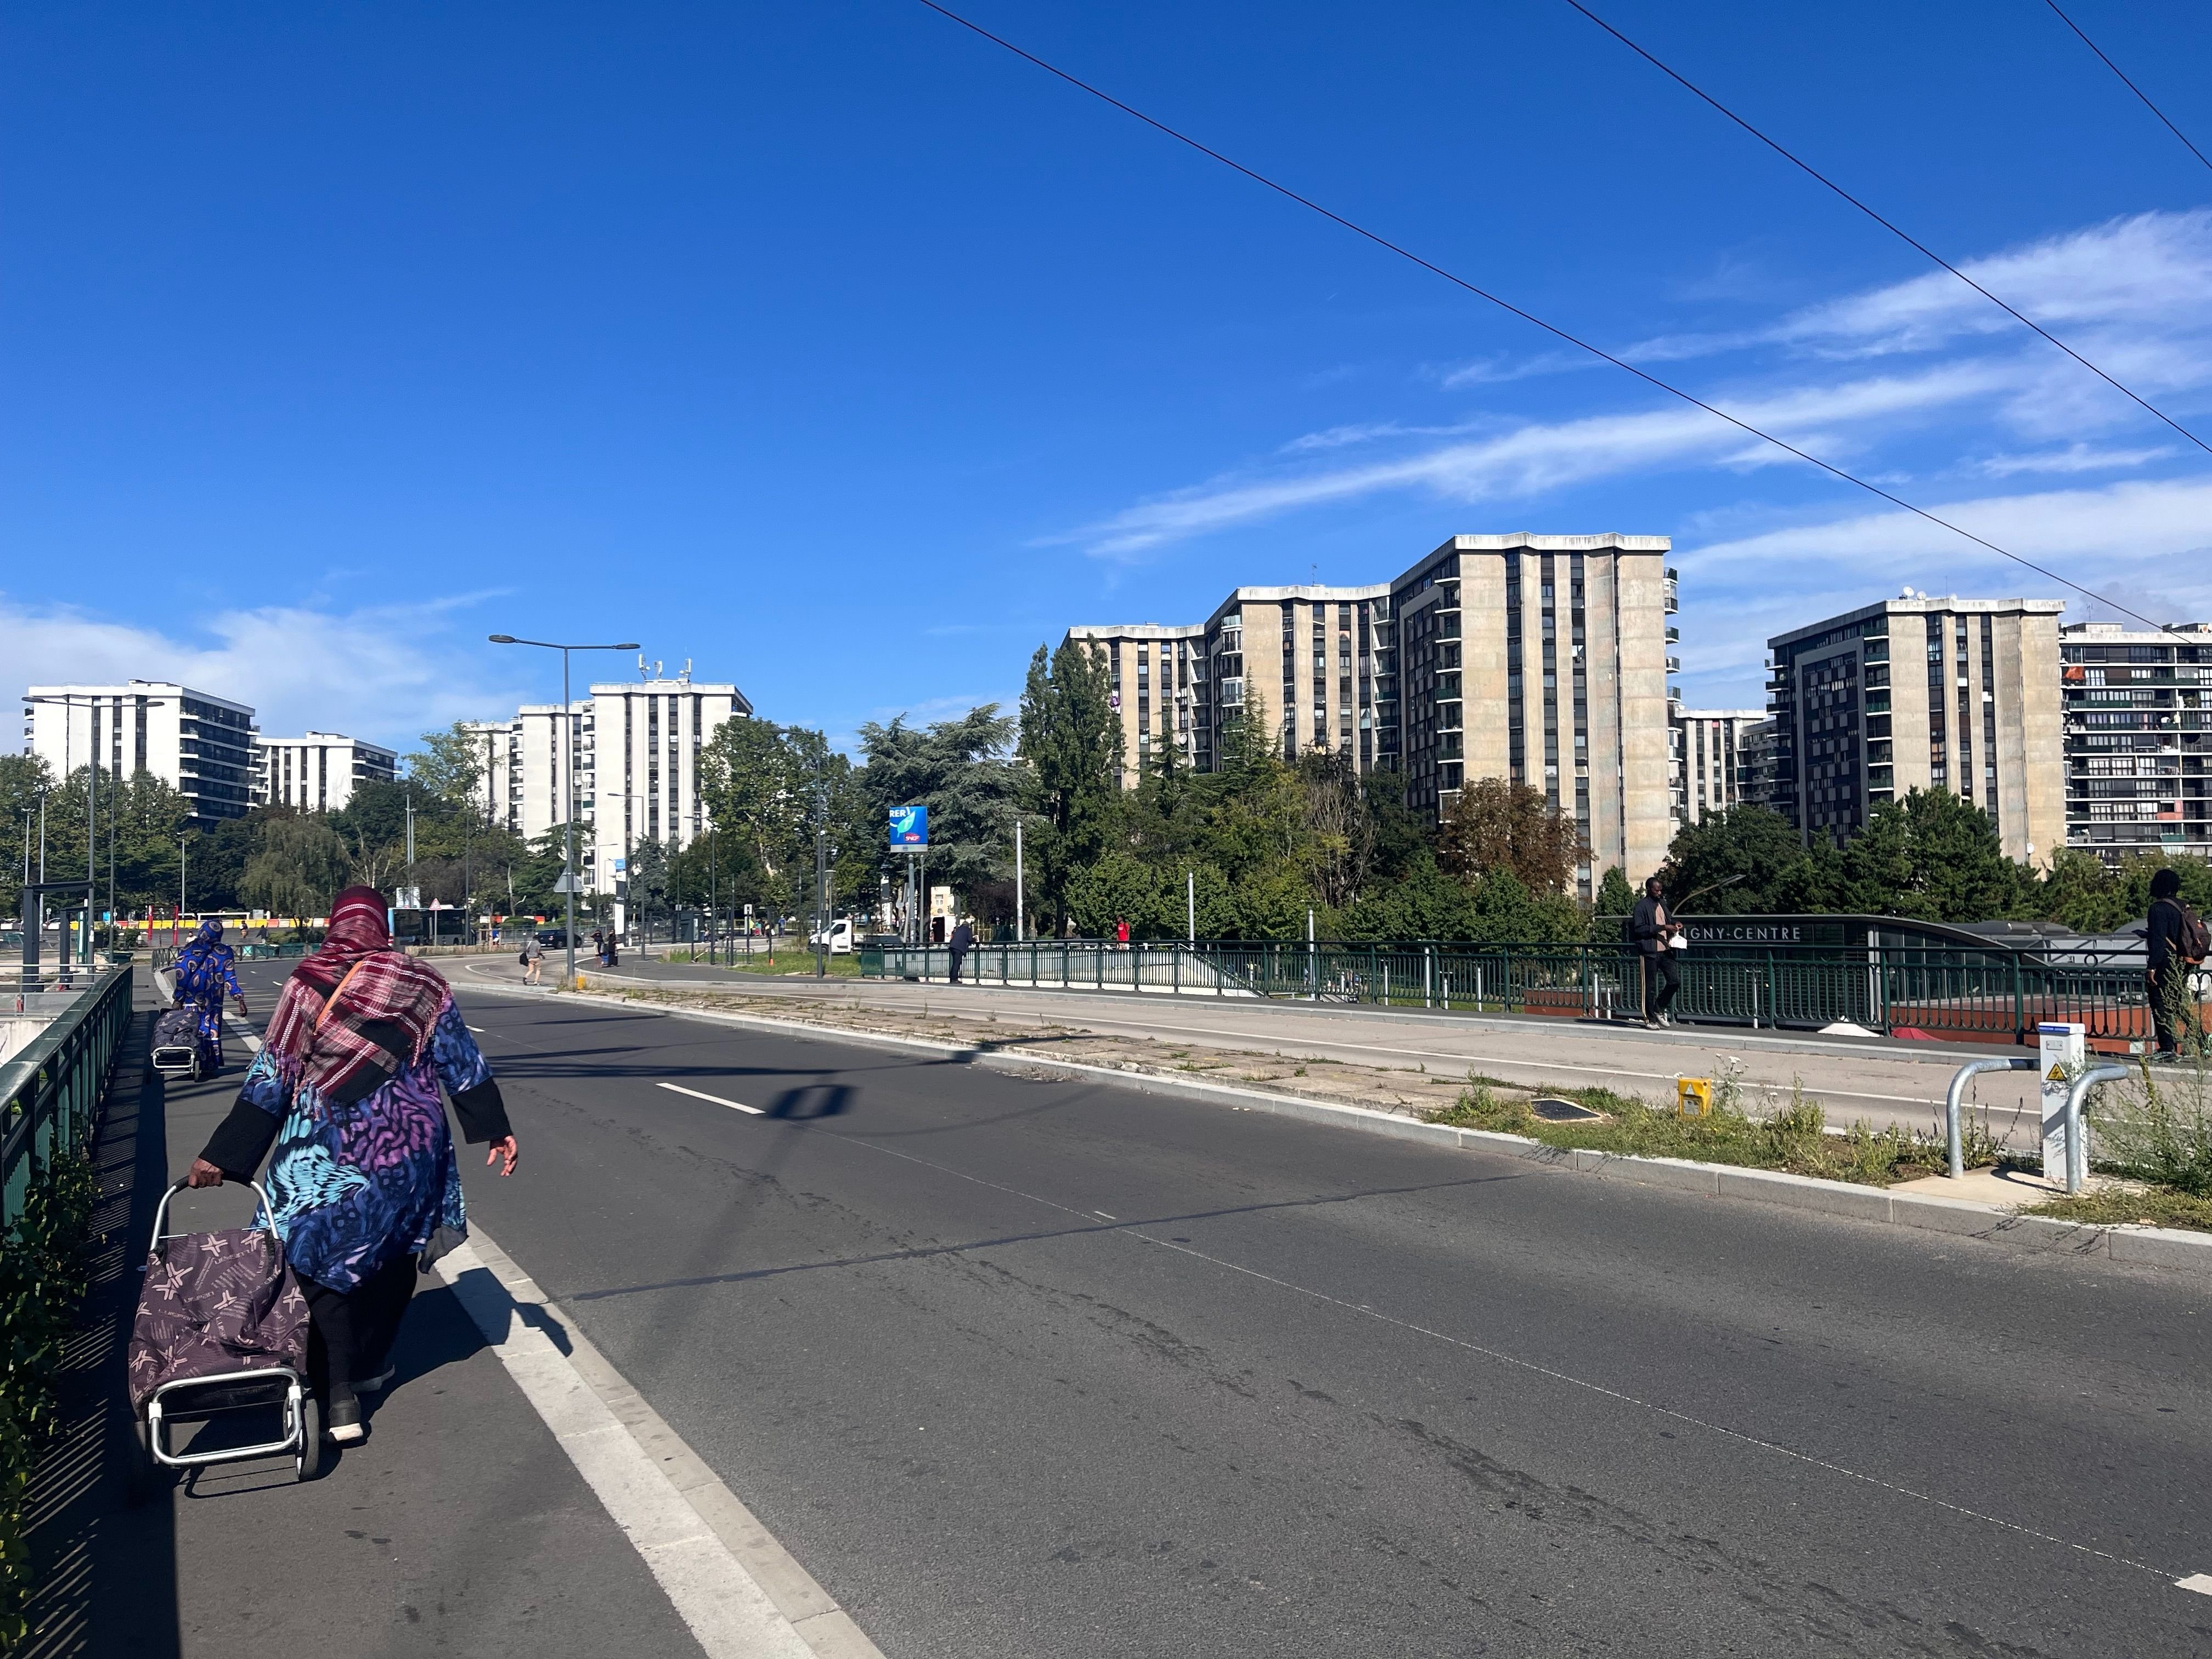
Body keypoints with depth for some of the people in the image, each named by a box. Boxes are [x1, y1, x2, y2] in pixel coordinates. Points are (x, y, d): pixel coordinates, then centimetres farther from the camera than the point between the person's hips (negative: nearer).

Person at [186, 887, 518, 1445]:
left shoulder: (306, 985, -3)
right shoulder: (420, 983, 0)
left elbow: (270, 1079, -3)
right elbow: (461, 1062, 2)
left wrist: (221, 1157, 2)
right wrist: (495, 1129, 8)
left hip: (325, 1149, -2)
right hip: (409, 1146, 2)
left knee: (323, 1258, 5)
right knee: (394, 1253, 19)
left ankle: (338, 1394, -3)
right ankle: (372, 1364, 32)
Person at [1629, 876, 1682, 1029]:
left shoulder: (1662, 903, 15)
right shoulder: (1642, 906, -9)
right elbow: (1639, 929, -16)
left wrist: (1673, 926, 7)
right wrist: (1662, 928, -20)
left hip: (1665, 950, 7)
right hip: (1650, 952, -7)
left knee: (1675, 981, 1)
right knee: (1650, 987, 0)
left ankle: (1659, 1009, 20)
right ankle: (1650, 1019, 12)